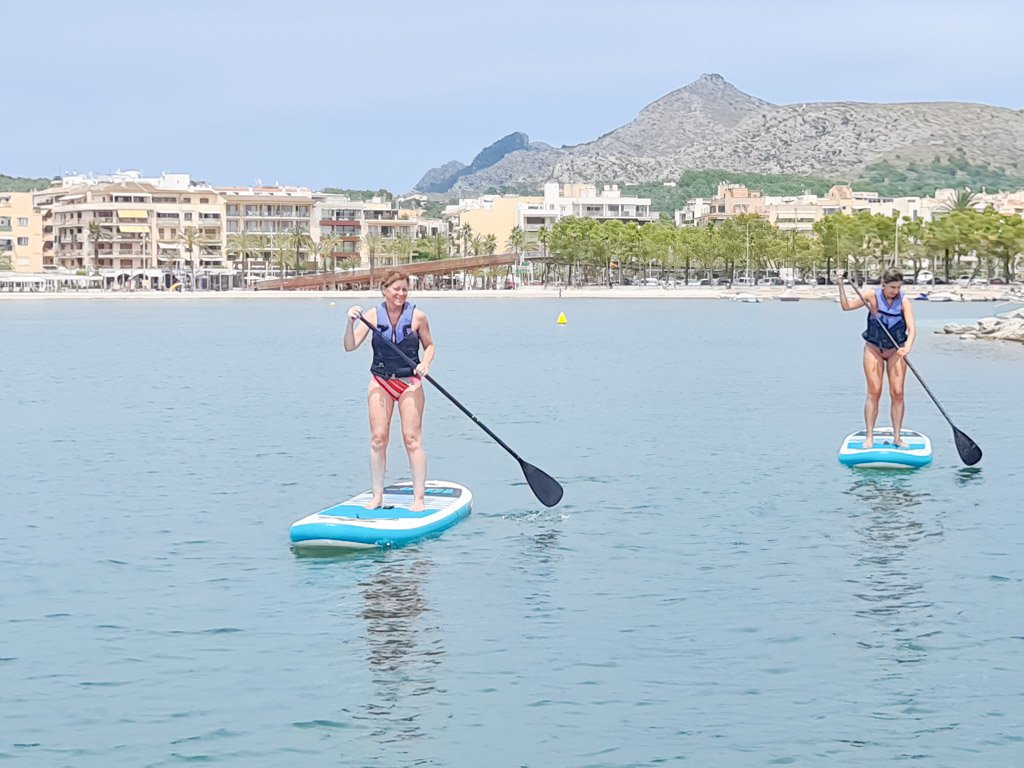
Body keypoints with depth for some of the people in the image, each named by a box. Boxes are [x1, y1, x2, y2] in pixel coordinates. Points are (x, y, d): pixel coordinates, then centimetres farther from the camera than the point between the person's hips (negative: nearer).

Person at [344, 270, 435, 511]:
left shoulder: (417, 316, -5)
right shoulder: (373, 315, -3)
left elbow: (429, 345, 8)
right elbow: (350, 346, -7)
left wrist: (425, 363, -11)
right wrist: (351, 322, -23)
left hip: (409, 382, -2)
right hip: (380, 382, 2)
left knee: (412, 439, -5)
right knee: (378, 438, 1)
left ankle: (419, 498, -2)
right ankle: (377, 495, 9)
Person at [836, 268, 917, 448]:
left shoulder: (904, 301, -11)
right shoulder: (873, 296, -9)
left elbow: (912, 328, -19)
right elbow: (846, 306, -9)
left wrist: (907, 347, -36)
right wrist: (841, 286, -23)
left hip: (896, 351, 0)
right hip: (874, 348, 0)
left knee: (897, 393, -3)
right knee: (874, 392, -5)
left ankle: (897, 437, 4)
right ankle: (869, 437, 0)